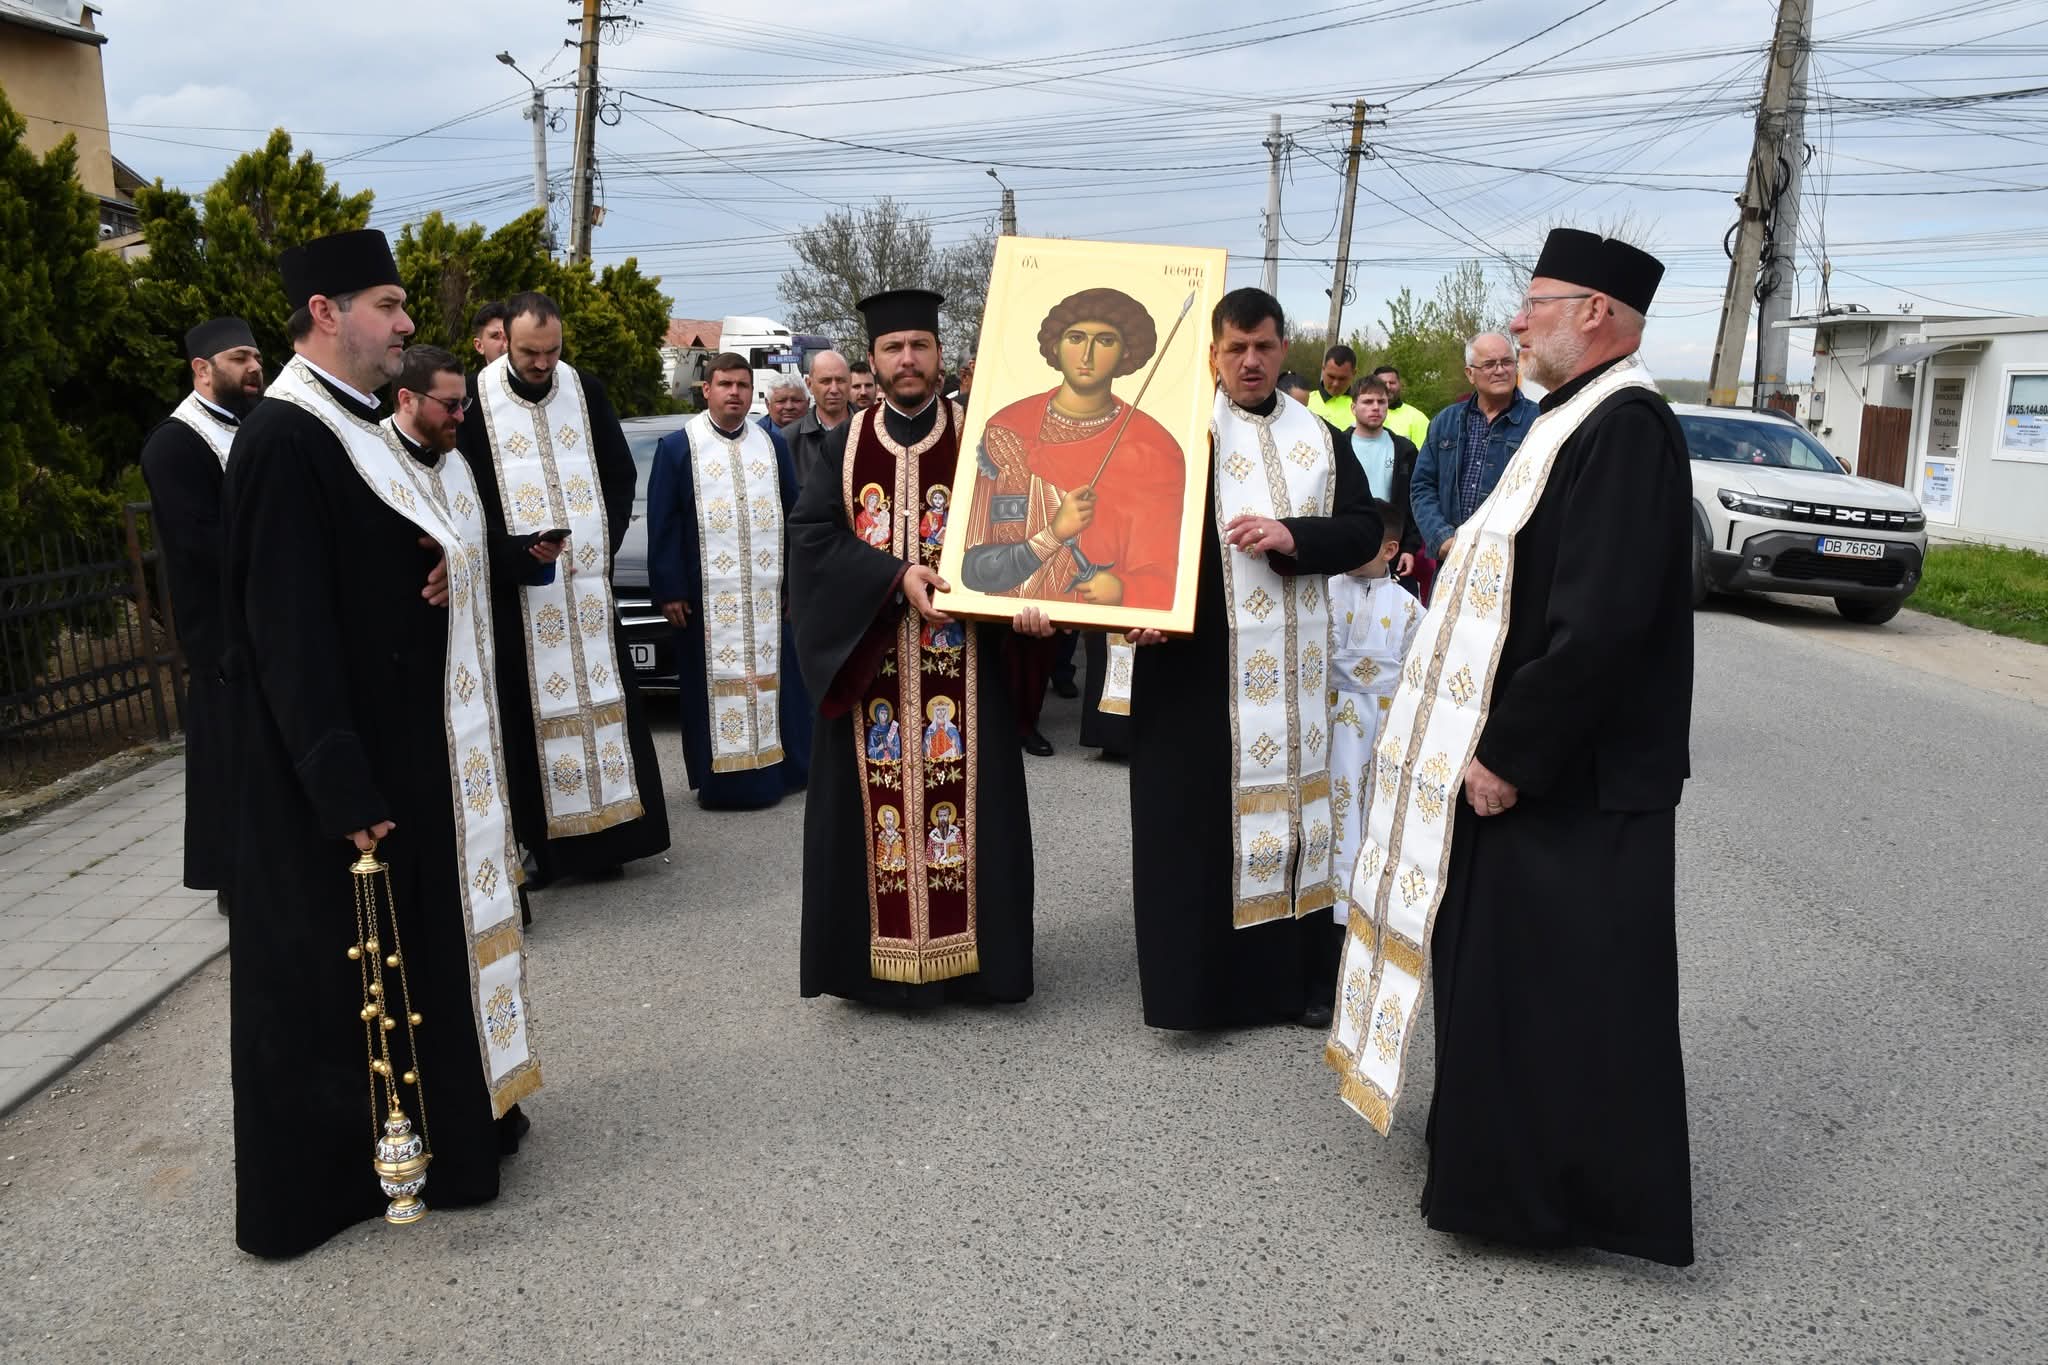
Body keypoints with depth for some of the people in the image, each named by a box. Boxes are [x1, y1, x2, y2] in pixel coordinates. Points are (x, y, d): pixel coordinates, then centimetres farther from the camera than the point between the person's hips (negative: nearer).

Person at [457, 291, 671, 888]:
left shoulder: (587, 391, 6)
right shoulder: (476, 399, -4)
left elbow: (621, 476, 11)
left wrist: (605, 543, -1)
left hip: (589, 579, 3)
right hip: (517, 588, -3)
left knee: (600, 696, 5)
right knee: (528, 711, -2)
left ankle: (604, 832, 14)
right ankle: (535, 841, 5)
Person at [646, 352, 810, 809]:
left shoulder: (773, 444, 10)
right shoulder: (678, 447, 1)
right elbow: (662, 525, -2)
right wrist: (668, 590, -8)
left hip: (770, 592, 3)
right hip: (708, 596, -3)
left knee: (776, 678, 9)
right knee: (715, 684, 1)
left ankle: (782, 767, 21)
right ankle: (722, 779, 7)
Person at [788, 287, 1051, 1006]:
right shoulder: (845, 444, 7)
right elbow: (810, 531, -4)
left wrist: (1026, 594, -26)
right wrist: (896, 577, -17)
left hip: (962, 664, -1)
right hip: (868, 658, 1)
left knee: (964, 802, 1)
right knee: (874, 803, 4)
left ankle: (965, 950, 13)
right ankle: (880, 954, 16)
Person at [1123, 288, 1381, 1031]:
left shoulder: (1319, 436, 10)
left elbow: (1364, 528, 4)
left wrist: (1291, 537, -14)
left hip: (1298, 664, 4)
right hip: (1202, 658, -3)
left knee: (1294, 797, 9)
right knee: (1200, 812, 0)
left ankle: (1299, 971, 20)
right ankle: (1200, 976, 11)